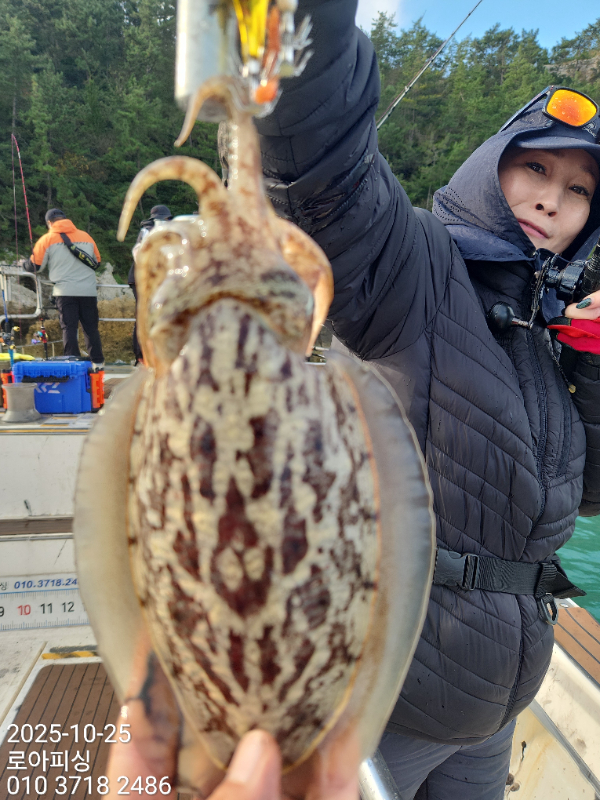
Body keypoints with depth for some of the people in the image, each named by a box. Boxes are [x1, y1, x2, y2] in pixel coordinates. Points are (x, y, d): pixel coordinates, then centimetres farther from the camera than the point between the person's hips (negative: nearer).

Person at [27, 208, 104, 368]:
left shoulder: (47, 239, 2)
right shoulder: (86, 236, 11)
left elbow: (35, 266, 5)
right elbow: (96, 262, 18)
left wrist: (25, 265, 27)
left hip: (65, 291, -2)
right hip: (88, 290, 2)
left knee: (69, 327, 1)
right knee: (91, 327, 8)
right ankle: (97, 362, 7)